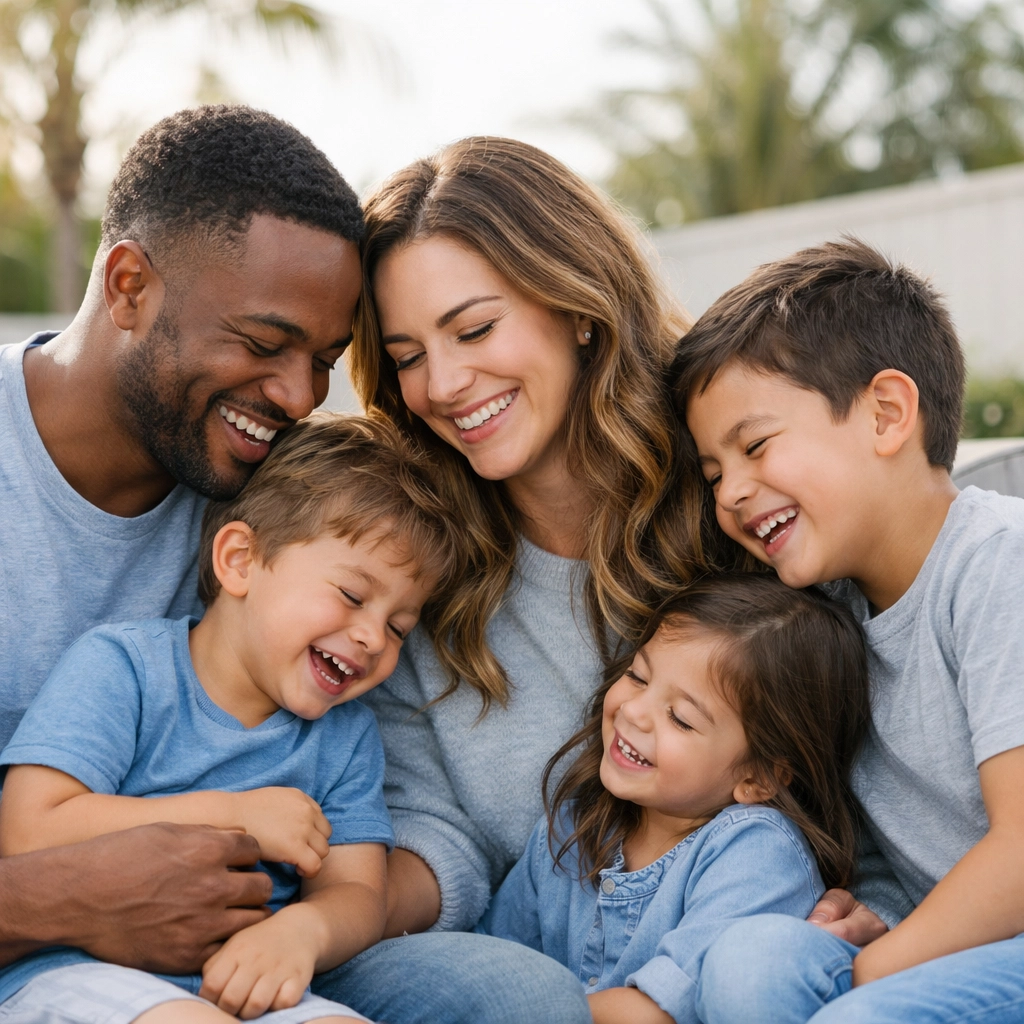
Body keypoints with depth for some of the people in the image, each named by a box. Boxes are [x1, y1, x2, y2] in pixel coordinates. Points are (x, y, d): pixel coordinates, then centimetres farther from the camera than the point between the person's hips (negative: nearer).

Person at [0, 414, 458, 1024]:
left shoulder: (347, 737, 14)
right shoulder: (119, 666, -3)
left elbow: (354, 893, 7)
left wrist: (301, 929, -20)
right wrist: (232, 816, -12)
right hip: (73, 967, -4)